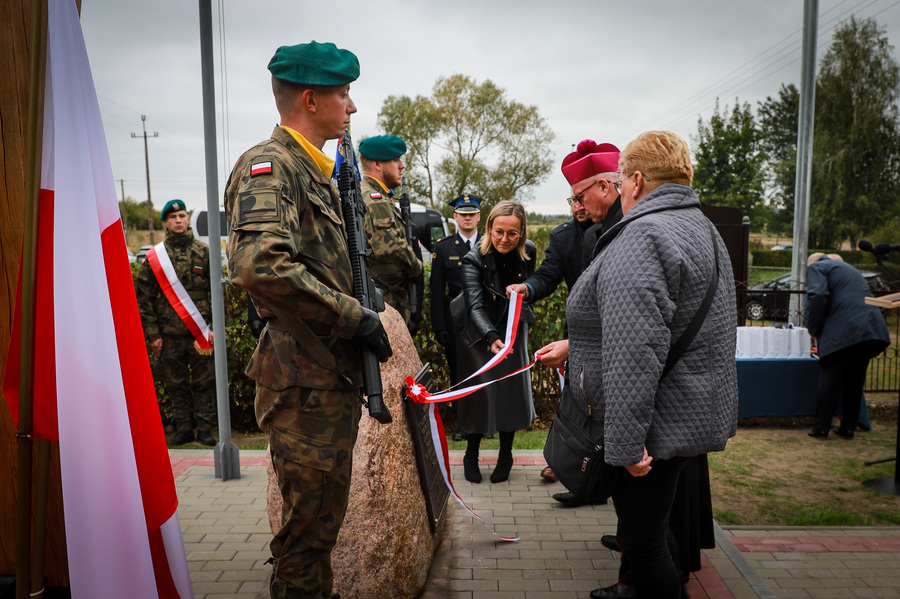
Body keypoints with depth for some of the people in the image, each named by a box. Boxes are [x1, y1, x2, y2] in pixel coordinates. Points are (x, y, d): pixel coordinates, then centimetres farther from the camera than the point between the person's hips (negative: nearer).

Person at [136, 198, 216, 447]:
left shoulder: (203, 253, 6)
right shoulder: (154, 257, 5)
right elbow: (144, 298, 5)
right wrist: (152, 334, -1)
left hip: (201, 331, 0)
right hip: (169, 334, 0)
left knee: (204, 381, 3)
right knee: (175, 384, 8)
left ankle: (205, 428, 13)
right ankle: (183, 428, 20)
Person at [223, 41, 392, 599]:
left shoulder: (317, 172, 18)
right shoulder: (269, 166, -14)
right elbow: (258, 264, -32)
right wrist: (355, 316, -24)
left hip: (335, 376, 10)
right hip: (307, 383, -10)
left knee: (323, 515, 22)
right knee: (310, 523, 3)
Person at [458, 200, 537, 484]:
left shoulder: (528, 252, -9)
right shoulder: (474, 260, -23)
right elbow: (475, 306, -31)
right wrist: (492, 338, -45)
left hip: (514, 329, 3)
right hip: (480, 333, -3)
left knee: (512, 389, 2)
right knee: (480, 391, -5)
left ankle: (506, 454, 19)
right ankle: (471, 454, 16)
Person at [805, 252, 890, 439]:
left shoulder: (816, 267, 7)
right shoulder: (849, 269, 32)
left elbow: (817, 297, -11)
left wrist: (814, 329, -1)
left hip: (844, 331, -7)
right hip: (873, 329, 7)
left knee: (830, 378, 1)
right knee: (855, 381, 14)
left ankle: (821, 427, 5)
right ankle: (848, 428, 19)